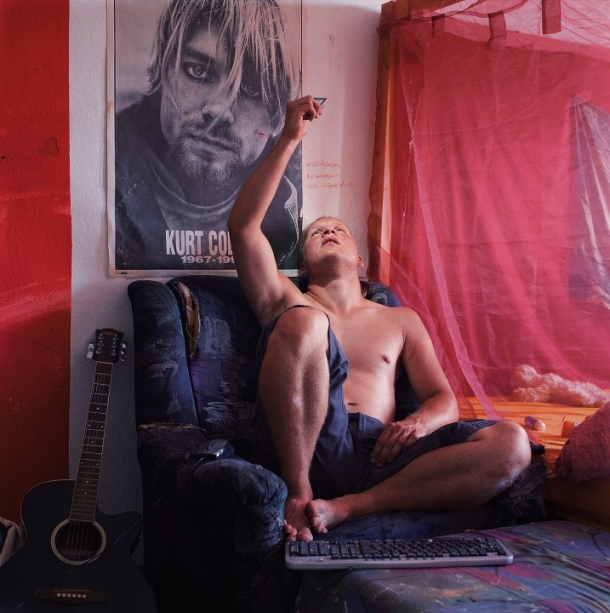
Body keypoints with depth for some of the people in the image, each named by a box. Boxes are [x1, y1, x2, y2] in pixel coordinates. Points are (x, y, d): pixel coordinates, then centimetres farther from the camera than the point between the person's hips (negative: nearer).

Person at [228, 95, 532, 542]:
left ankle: (348, 507, -23)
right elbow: (243, 224, 8)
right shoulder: (287, 302, 22)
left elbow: (444, 400, 20)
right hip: (305, 449, -2)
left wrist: (418, 423, -5)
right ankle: (298, 495, -22)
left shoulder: (400, 320, 28)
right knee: (303, 321, -27)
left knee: (511, 444, -20)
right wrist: (290, 139, 5)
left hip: (379, 454, 3)